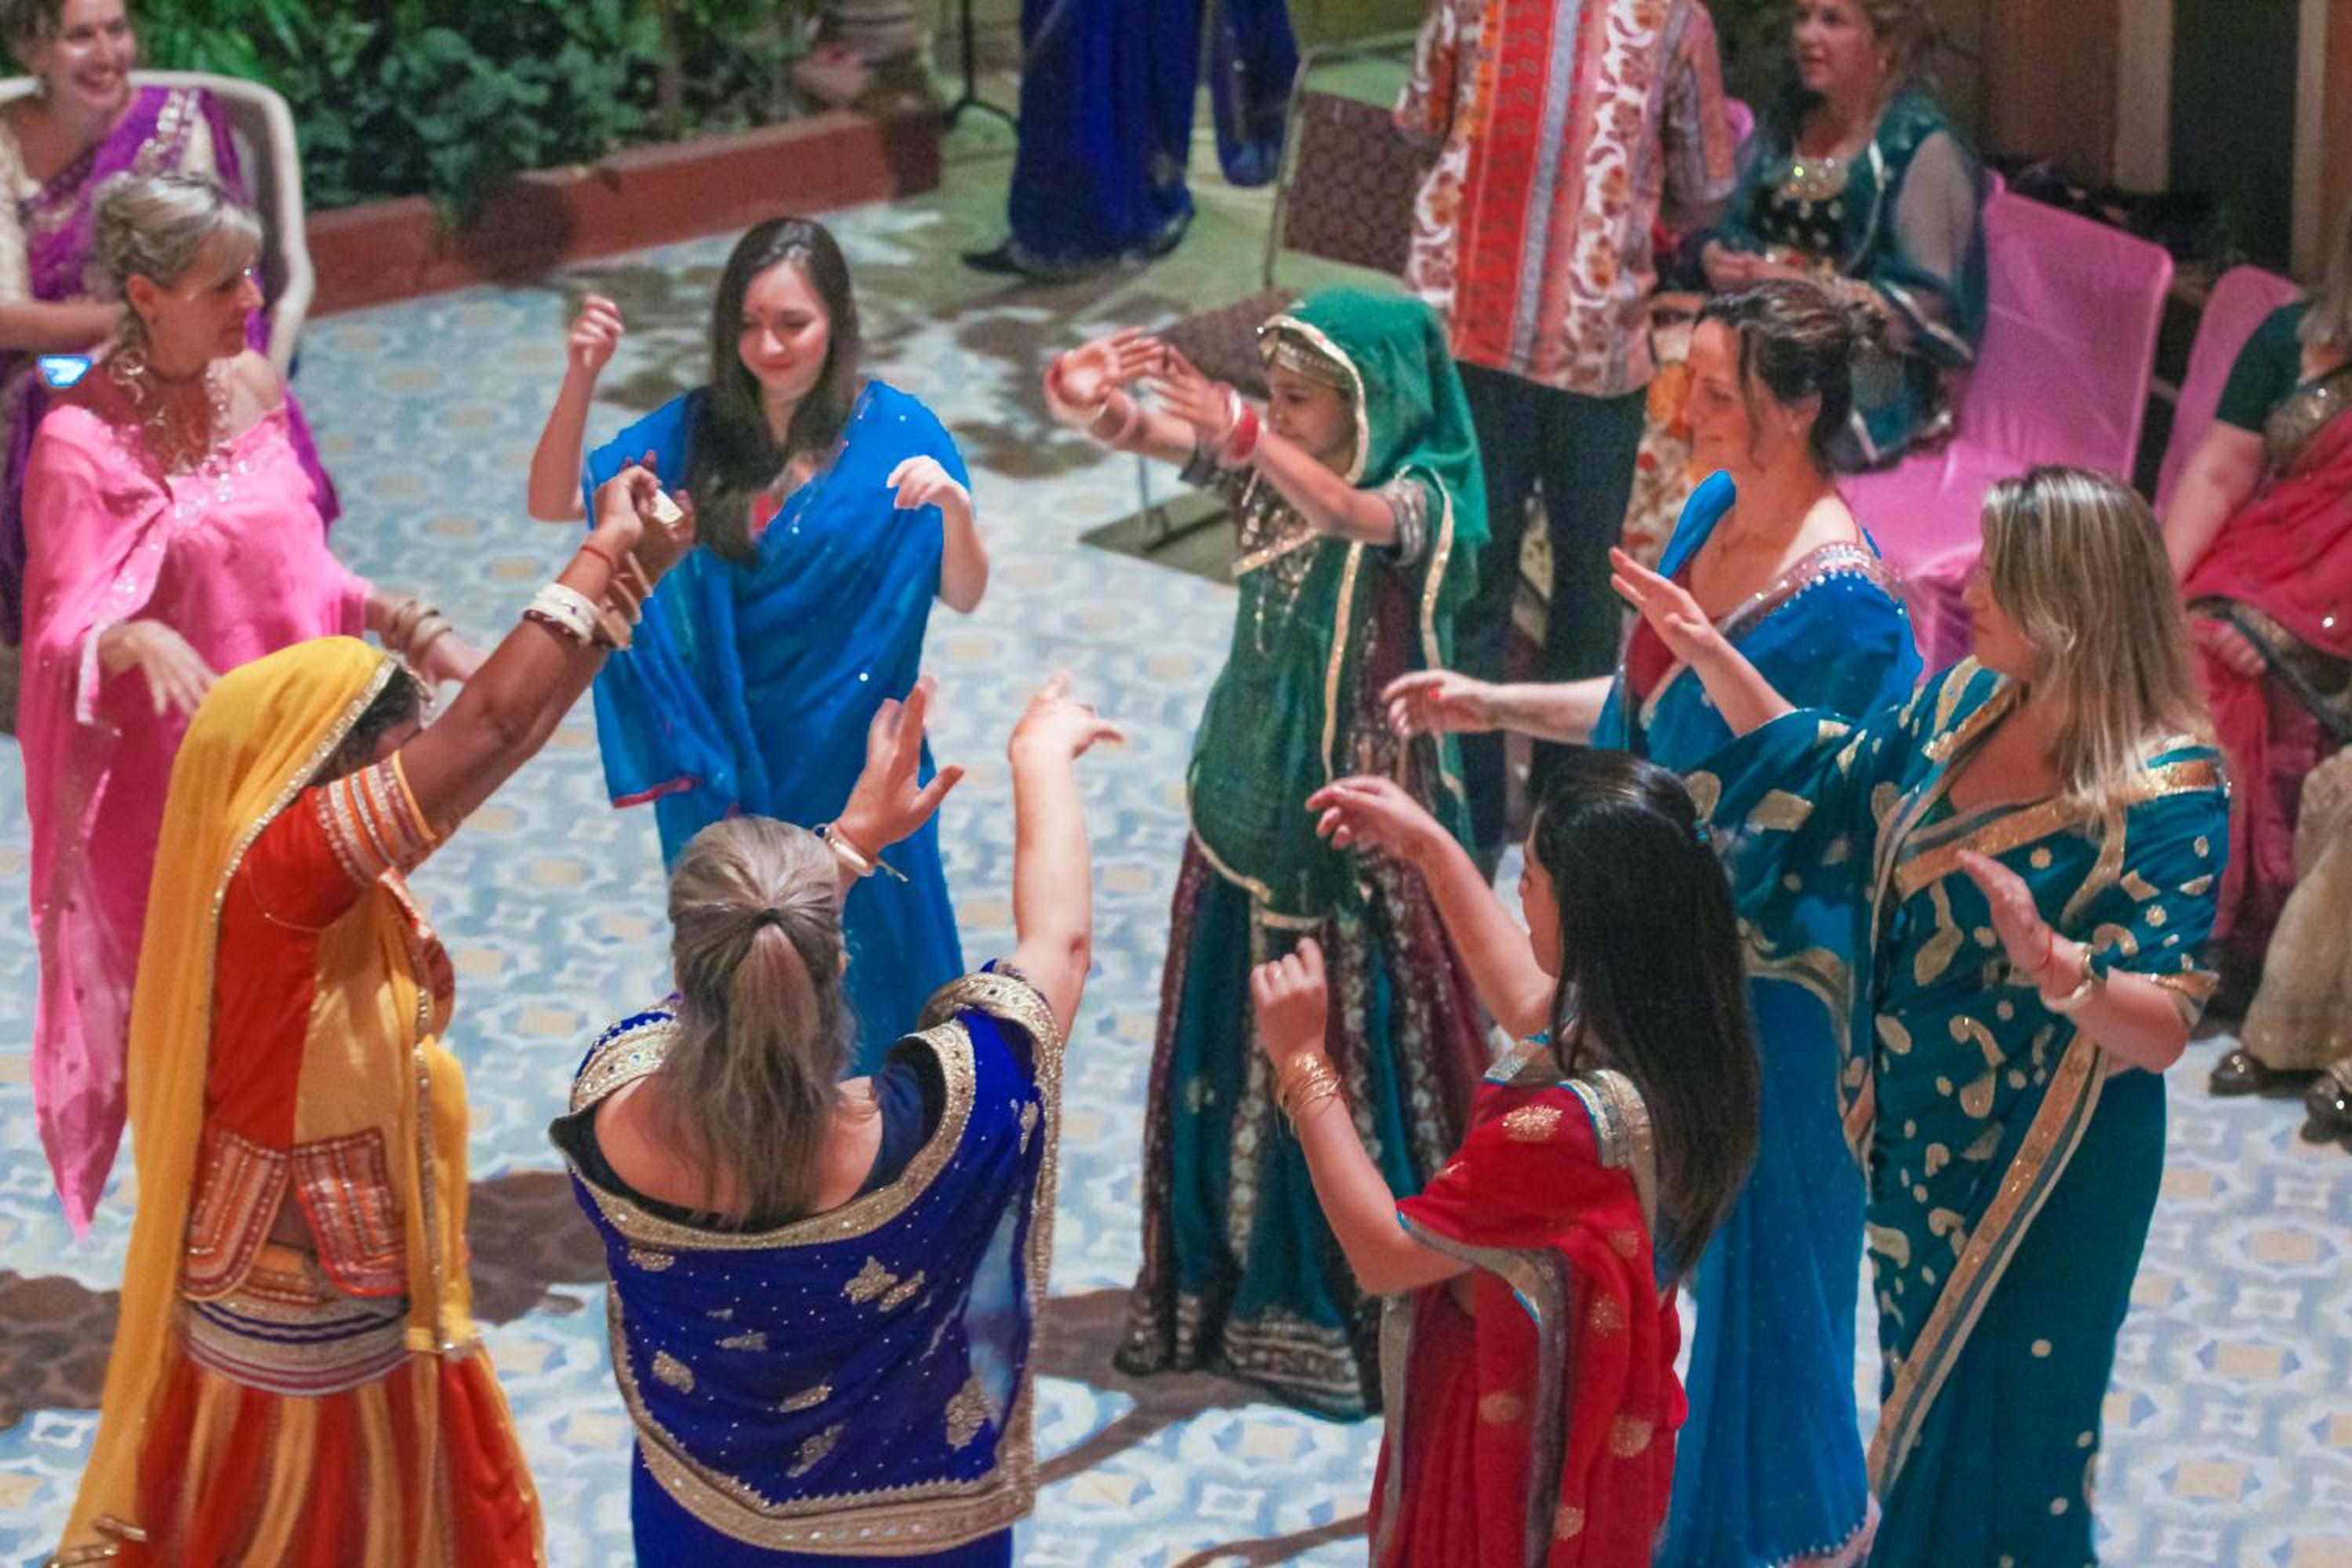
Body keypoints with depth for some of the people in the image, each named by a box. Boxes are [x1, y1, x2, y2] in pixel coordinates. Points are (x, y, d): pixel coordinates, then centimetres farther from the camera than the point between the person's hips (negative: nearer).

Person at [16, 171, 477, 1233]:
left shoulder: (253, 387, 2)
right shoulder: (82, 442, -16)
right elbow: (70, 631, -19)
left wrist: (398, 621, -2)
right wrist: (138, 642, -40)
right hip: (171, 781, -6)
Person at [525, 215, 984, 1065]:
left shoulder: (894, 433, -12)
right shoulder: (697, 431, -7)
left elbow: (964, 595, -12)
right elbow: (553, 503, -13)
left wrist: (955, 506, -33)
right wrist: (580, 382, -27)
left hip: (849, 748, -2)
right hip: (724, 748, 2)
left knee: (863, 948, 12)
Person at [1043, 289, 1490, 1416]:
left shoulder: (1422, 496, -16)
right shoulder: (1264, 468, -1)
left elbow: (1355, 514, -39)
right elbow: (1126, 430, -10)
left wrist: (1238, 432, -52)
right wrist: (1084, 394, -34)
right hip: (1250, 807, 6)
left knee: (1354, 1063, 3)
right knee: (1229, 1057, 15)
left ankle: (1374, 1314, 16)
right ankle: (1232, 1284, 31)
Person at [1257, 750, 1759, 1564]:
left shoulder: (1574, 1125, -39)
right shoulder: (1669, 1021, -13)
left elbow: (1383, 1255, -26)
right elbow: (1529, 1003, 12)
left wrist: (1302, 1063, -21)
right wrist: (1430, 848, 12)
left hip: (1522, 1452, -8)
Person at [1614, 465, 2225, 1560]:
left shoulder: (2165, 792, -26)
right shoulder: (1968, 702, -4)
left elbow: (2164, 1029, -29)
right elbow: (1832, 781, 14)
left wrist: (2052, 964, -49)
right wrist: (1712, 656, 6)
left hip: (2041, 1174, -7)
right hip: (1919, 1140, 7)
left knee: (2000, 1431, 10)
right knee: (1921, 1393, 25)